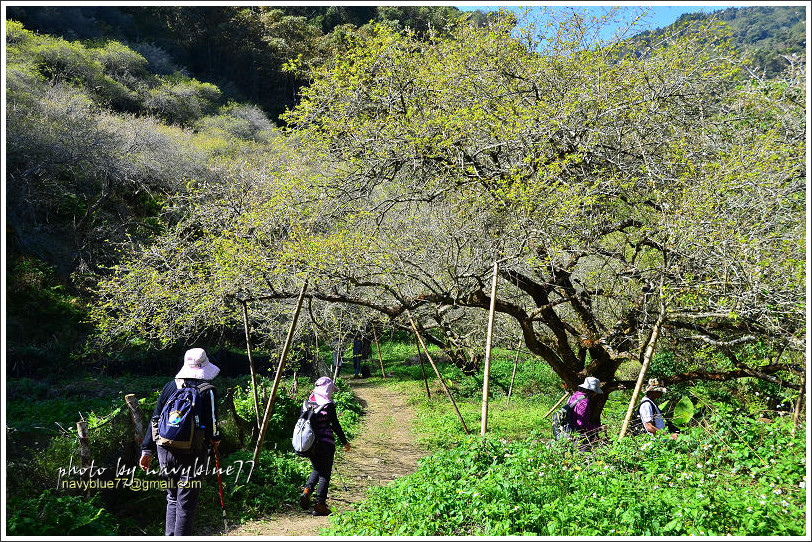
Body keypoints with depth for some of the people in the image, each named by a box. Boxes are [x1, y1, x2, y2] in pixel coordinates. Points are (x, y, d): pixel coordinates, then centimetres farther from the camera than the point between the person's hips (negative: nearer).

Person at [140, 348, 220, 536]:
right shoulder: (207, 391, -7)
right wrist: (215, 439, 12)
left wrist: (147, 449, 12)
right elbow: (211, 422, -9)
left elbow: (156, 419, 7)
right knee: (186, 503, 5)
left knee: (172, 498, 21)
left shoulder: (170, 386, 5)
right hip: (192, 453, -4)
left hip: (166, 449, 5)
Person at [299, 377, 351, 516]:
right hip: (325, 444, -5)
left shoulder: (306, 404, 4)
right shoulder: (328, 405, -11)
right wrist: (345, 442, 4)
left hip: (309, 444, 5)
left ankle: (307, 490, 1)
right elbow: (335, 426, -7)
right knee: (325, 474, 5)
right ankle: (319, 504, 3)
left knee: (317, 470, 23)